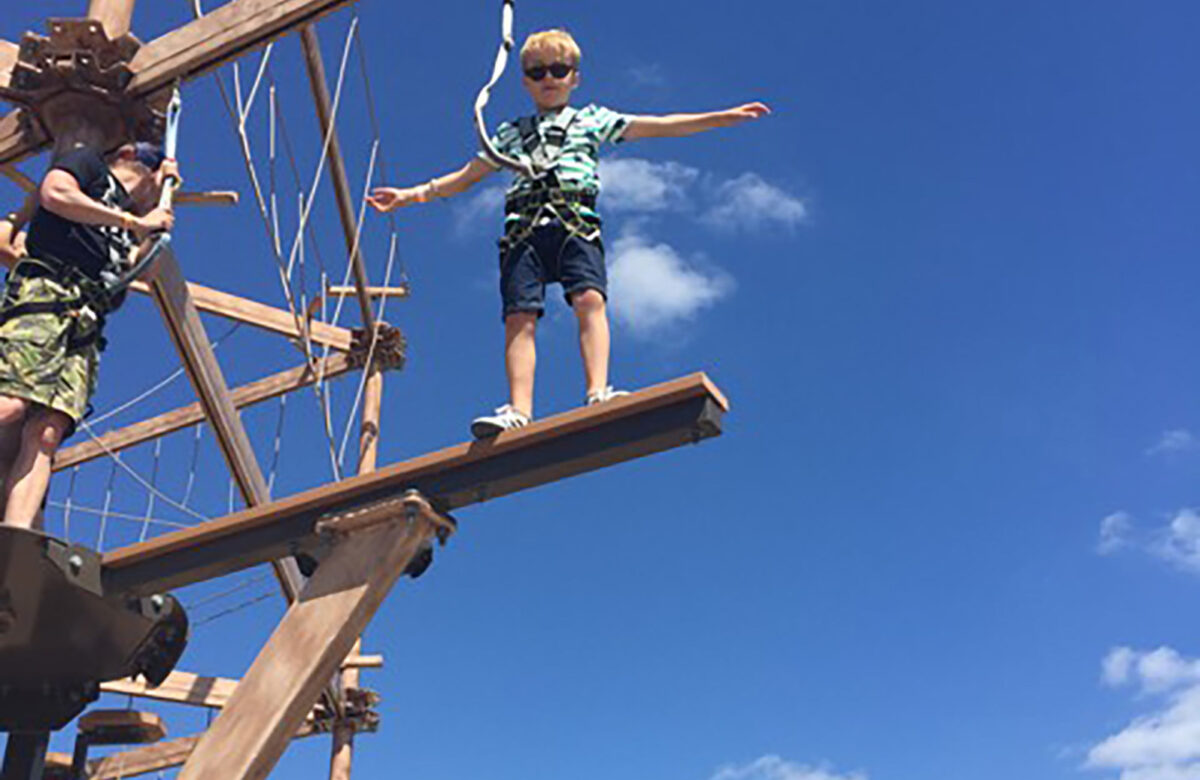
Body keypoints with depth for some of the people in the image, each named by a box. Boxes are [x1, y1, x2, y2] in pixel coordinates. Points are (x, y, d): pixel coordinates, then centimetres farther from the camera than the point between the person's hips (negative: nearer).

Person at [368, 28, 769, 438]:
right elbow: (467, 176, 31)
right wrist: (412, 194, 23)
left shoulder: (592, 120, 23)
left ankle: (597, 393, -36)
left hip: (575, 223, -1)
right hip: (524, 229, 2)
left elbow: (659, 126, 18)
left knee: (590, 300, -25)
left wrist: (725, 116, 12)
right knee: (520, 317, -15)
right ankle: (519, 410, -24)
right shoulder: (510, 134, 28)